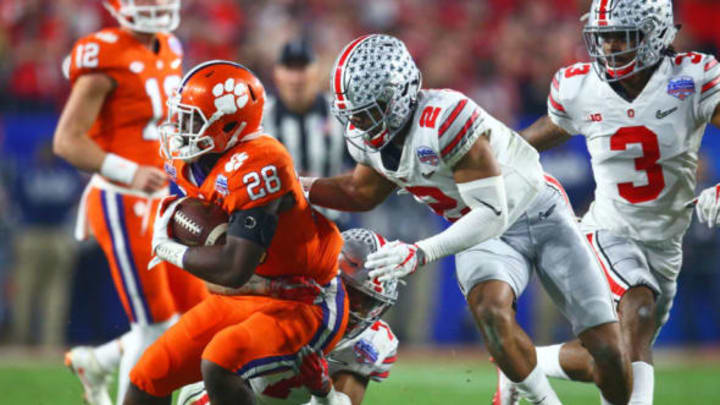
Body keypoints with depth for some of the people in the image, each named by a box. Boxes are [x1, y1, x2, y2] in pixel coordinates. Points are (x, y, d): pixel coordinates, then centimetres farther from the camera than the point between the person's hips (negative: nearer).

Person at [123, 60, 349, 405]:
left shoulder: (255, 167, -28)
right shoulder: (189, 162, -1)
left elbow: (234, 269, -32)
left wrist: (169, 249, -17)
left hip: (302, 308, -9)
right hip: (237, 300, 9)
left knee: (219, 365, -33)